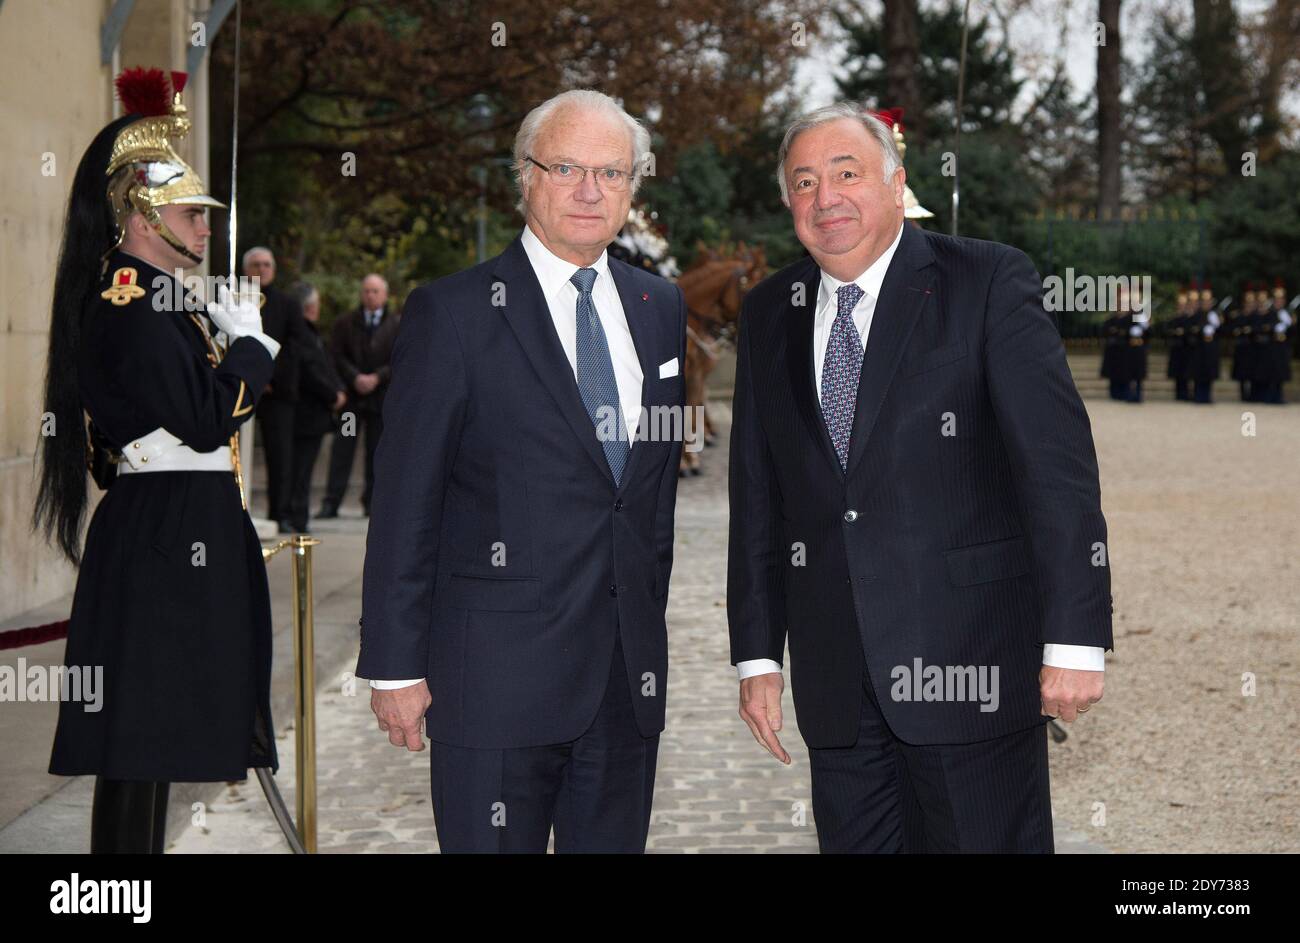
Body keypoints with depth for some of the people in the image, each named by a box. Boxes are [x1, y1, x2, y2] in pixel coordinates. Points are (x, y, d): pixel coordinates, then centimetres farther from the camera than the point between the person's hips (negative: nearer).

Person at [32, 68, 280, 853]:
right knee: (142, 741, -7)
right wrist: (249, 343, -7)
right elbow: (206, 421, -19)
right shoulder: (126, 306, -14)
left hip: (189, 532, 11)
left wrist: (247, 346, 6)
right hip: (162, 534, -11)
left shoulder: (161, 303, 17)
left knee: (163, 731, 14)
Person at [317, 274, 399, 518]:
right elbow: (337, 356, 1)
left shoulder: (398, 324, 6)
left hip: (383, 396, 0)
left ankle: (371, 502, 9)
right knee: (342, 450, -3)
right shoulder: (345, 324, 9)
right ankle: (331, 502, -3)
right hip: (350, 396, 0)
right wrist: (355, 378, -14)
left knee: (377, 451, 2)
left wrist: (377, 377, -12)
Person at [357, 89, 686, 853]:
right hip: (497, 674, -5)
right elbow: (405, 503, -7)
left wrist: (650, 622, 14)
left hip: (631, 671, 5)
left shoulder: (661, 309, 11)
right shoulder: (452, 313, -6)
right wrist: (396, 666, -9)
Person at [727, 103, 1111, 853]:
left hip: (971, 652, -4)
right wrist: (757, 653, 9)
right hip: (835, 677, 4)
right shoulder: (769, 314, 11)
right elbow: (757, 497, 12)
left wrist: (1075, 636, -15)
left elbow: (1058, 462, -10)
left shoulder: (991, 281, -4)